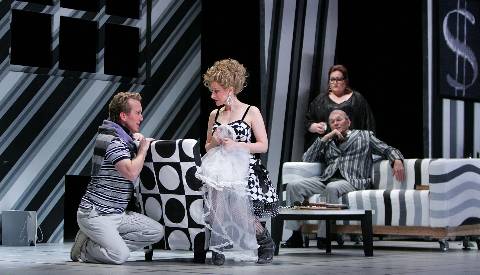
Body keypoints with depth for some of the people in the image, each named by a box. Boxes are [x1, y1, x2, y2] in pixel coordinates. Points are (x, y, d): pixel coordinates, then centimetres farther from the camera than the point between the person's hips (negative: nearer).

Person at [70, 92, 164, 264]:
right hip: (95, 214, -9)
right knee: (120, 256, -28)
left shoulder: (123, 138, 13)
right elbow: (131, 173, -28)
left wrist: (137, 136, 16)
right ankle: (85, 248, -1)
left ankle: (108, 241, -1)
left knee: (157, 232, -7)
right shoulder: (112, 140, -16)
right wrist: (143, 149, -11)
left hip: (117, 214, 10)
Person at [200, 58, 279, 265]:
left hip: (247, 172, -4)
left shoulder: (251, 112, 0)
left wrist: (236, 145, -16)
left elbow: (263, 146, -4)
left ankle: (266, 243, 14)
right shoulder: (214, 115, 14)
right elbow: (207, 148, 20)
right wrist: (214, 143, -4)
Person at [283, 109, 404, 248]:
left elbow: (388, 150, 17)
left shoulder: (364, 136, 23)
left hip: (352, 181, -4)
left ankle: (324, 235, -35)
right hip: (325, 179, 4)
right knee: (293, 186, -20)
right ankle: (296, 233, -21)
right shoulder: (327, 143, 29)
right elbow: (307, 159, 17)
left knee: (332, 188, -40)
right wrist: (325, 138, 10)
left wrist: (397, 161, -6)